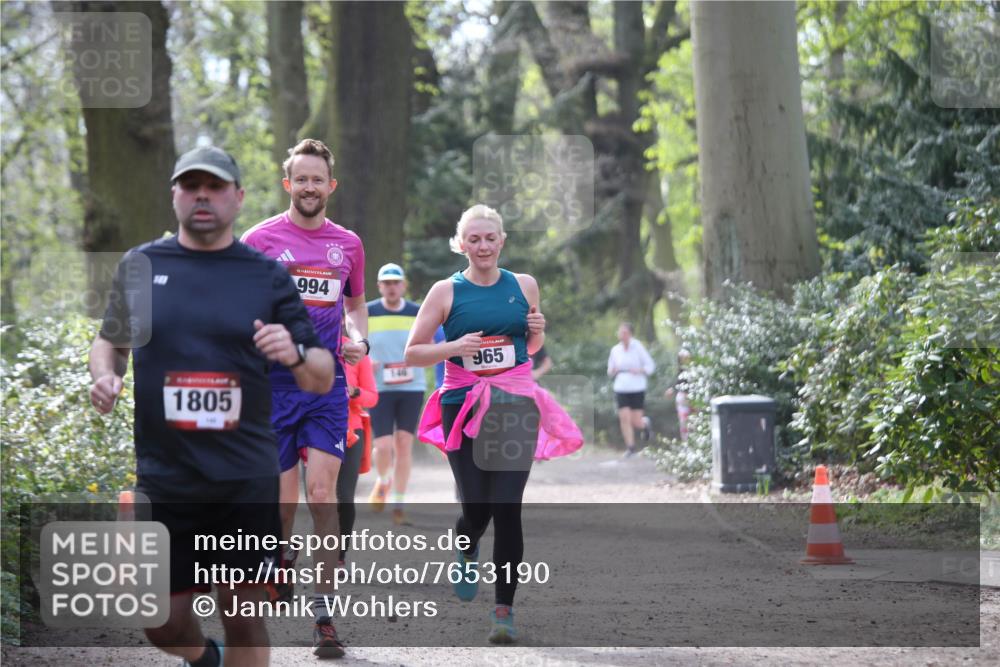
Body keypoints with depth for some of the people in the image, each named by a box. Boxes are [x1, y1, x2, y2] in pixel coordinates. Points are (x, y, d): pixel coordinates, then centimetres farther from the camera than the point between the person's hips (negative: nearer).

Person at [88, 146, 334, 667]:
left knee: (244, 615, 2)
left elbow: (323, 380, 3)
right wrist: (105, 376, -3)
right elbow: (109, 341, 19)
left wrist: (296, 354, -19)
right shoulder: (140, 265, 6)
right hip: (163, 478, 1)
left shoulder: (268, 276, 3)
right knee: (163, 623, 6)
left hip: (246, 480, -1)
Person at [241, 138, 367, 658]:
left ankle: (324, 611, -9)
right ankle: (282, 557, 38)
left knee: (322, 491, -11)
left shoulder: (348, 244, 10)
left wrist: (360, 341, 5)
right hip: (274, 382, -1)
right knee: (283, 496, 3)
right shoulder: (260, 239, 0)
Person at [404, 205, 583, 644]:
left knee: (507, 508, -6)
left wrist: (537, 331, -2)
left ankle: (504, 608, 4)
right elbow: (412, 353, 2)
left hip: (515, 406, 1)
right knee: (476, 508, -4)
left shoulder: (524, 286, 7)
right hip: (463, 406, -1)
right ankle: (466, 549, 35)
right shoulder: (446, 292, 0)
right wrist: (454, 347, -15)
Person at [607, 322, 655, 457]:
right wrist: (613, 371, -8)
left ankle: (645, 423, 36)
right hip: (621, 389, 3)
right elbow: (610, 370, 16)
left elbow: (650, 366, -2)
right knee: (624, 418, -8)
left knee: (636, 421, -1)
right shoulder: (615, 350, 5)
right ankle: (630, 448, 2)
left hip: (637, 389, -3)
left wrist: (639, 371, -20)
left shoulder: (638, 347, -6)